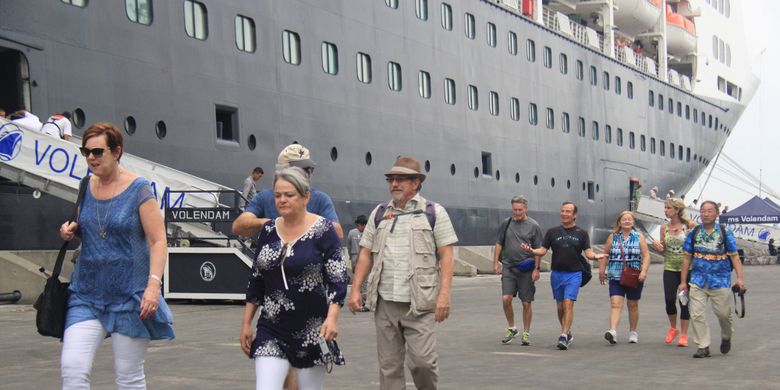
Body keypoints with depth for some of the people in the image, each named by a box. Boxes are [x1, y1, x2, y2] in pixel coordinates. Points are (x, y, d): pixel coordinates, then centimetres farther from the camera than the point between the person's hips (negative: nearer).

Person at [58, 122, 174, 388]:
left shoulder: (138, 189, -7)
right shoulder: (86, 187, 8)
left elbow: (158, 241, -10)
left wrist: (153, 284, -22)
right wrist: (70, 231, 0)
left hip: (130, 296, -4)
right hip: (87, 294, 4)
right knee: (73, 368, -10)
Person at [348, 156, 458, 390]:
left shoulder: (434, 212, 4)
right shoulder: (379, 213, 14)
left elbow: (446, 256, -2)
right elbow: (366, 254, 14)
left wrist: (444, 294, -11)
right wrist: (355, 290, 4)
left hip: (419, 302, -3)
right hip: (385, 302, 4)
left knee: (422, 360, -8)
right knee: (389, 365, 5)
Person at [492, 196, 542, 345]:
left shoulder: (533, 226, 0)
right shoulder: (506, 223, 7)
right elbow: (499, 244, 14)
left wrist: (536, 269, -6)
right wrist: (496, 262, 7)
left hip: (526, 269, -2)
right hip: (508, 267, 2)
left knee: (526, 303, 3)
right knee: (506, 298, -10)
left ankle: (526, 333, 16)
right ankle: (511, 328, 10)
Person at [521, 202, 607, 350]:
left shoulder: (581, 233, 5)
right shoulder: (552, 232, 8)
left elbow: (588, 252, -2)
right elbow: (543, 250, 4)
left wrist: (595, 256, -23)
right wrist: (532, 250, -15)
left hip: (574, 273, -3)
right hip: (556, 273, 3)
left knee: (568, 304, -15)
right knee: (560, 306, 9)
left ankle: (564, 336, -17)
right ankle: (568, 334, 25)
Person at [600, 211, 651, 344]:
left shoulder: (639, 237, 5)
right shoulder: (613, 237, 7)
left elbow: (646, 255, 0)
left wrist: (644, 271, -13)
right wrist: (602, 271, 7)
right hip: (616, 277, 0)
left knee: (633, 305, 12)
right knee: (615, 304, -14)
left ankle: (633, 332, 26)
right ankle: (613, 331, -25)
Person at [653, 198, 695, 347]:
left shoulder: (688, 225, -5)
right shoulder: (664, 227, 6)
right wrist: (658, 247, -8)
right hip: (670, 268, 3)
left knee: (684, 301, 1)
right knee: (669, 299, -6)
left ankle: (683, 334, 12)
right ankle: (673, 328, 20)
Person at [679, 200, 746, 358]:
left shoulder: (725, 232, 0)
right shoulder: (693, 233, 5)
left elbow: (734, 256, -2)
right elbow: (687, 258, 8)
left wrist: (740, 277, -14)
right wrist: (683, 281, 6)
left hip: (720, 281, -2)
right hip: (698, 281, 2)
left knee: (724, 313, 7)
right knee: (696, 315, -5)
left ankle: (726, 338, 37)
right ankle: (703, 347, 4)